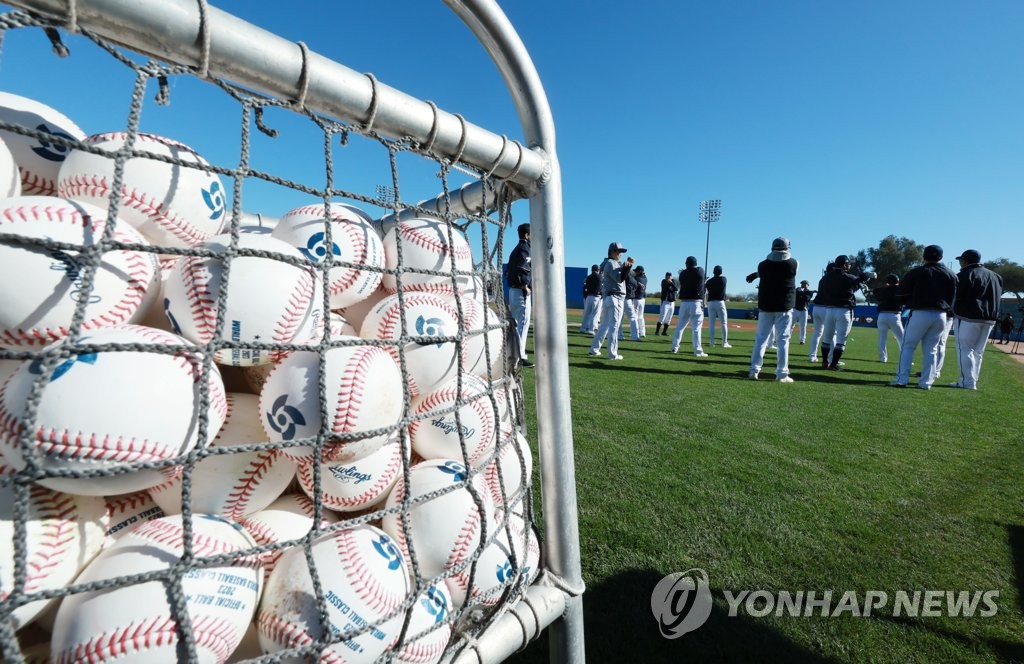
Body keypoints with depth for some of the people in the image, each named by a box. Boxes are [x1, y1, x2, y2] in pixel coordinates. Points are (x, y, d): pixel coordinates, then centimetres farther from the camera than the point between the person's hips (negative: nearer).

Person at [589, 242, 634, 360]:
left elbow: (622, 274, 16)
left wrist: (627, 264, 2)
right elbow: (619, 278, -21)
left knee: (604, 325, 15)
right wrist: (627, 266, -22)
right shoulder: (611, 263, -10)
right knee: (614, 326, -7)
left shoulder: (611, 263, 20)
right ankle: (612, 354, -4)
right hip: (615, 298, -10)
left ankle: (594, 349, 18)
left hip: (606, 297, 10)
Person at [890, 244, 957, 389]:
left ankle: (902, 379, -7)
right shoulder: (951, 274, 10)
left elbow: (901, 294, -4)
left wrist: (910, 303, 11)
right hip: (941, 316, 4)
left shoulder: (916, 272, -5)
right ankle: (926, 382, 8)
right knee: (931, 349, 9)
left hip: (920, 313, -4)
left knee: (907, 346, 0)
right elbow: (953, 297, 11)